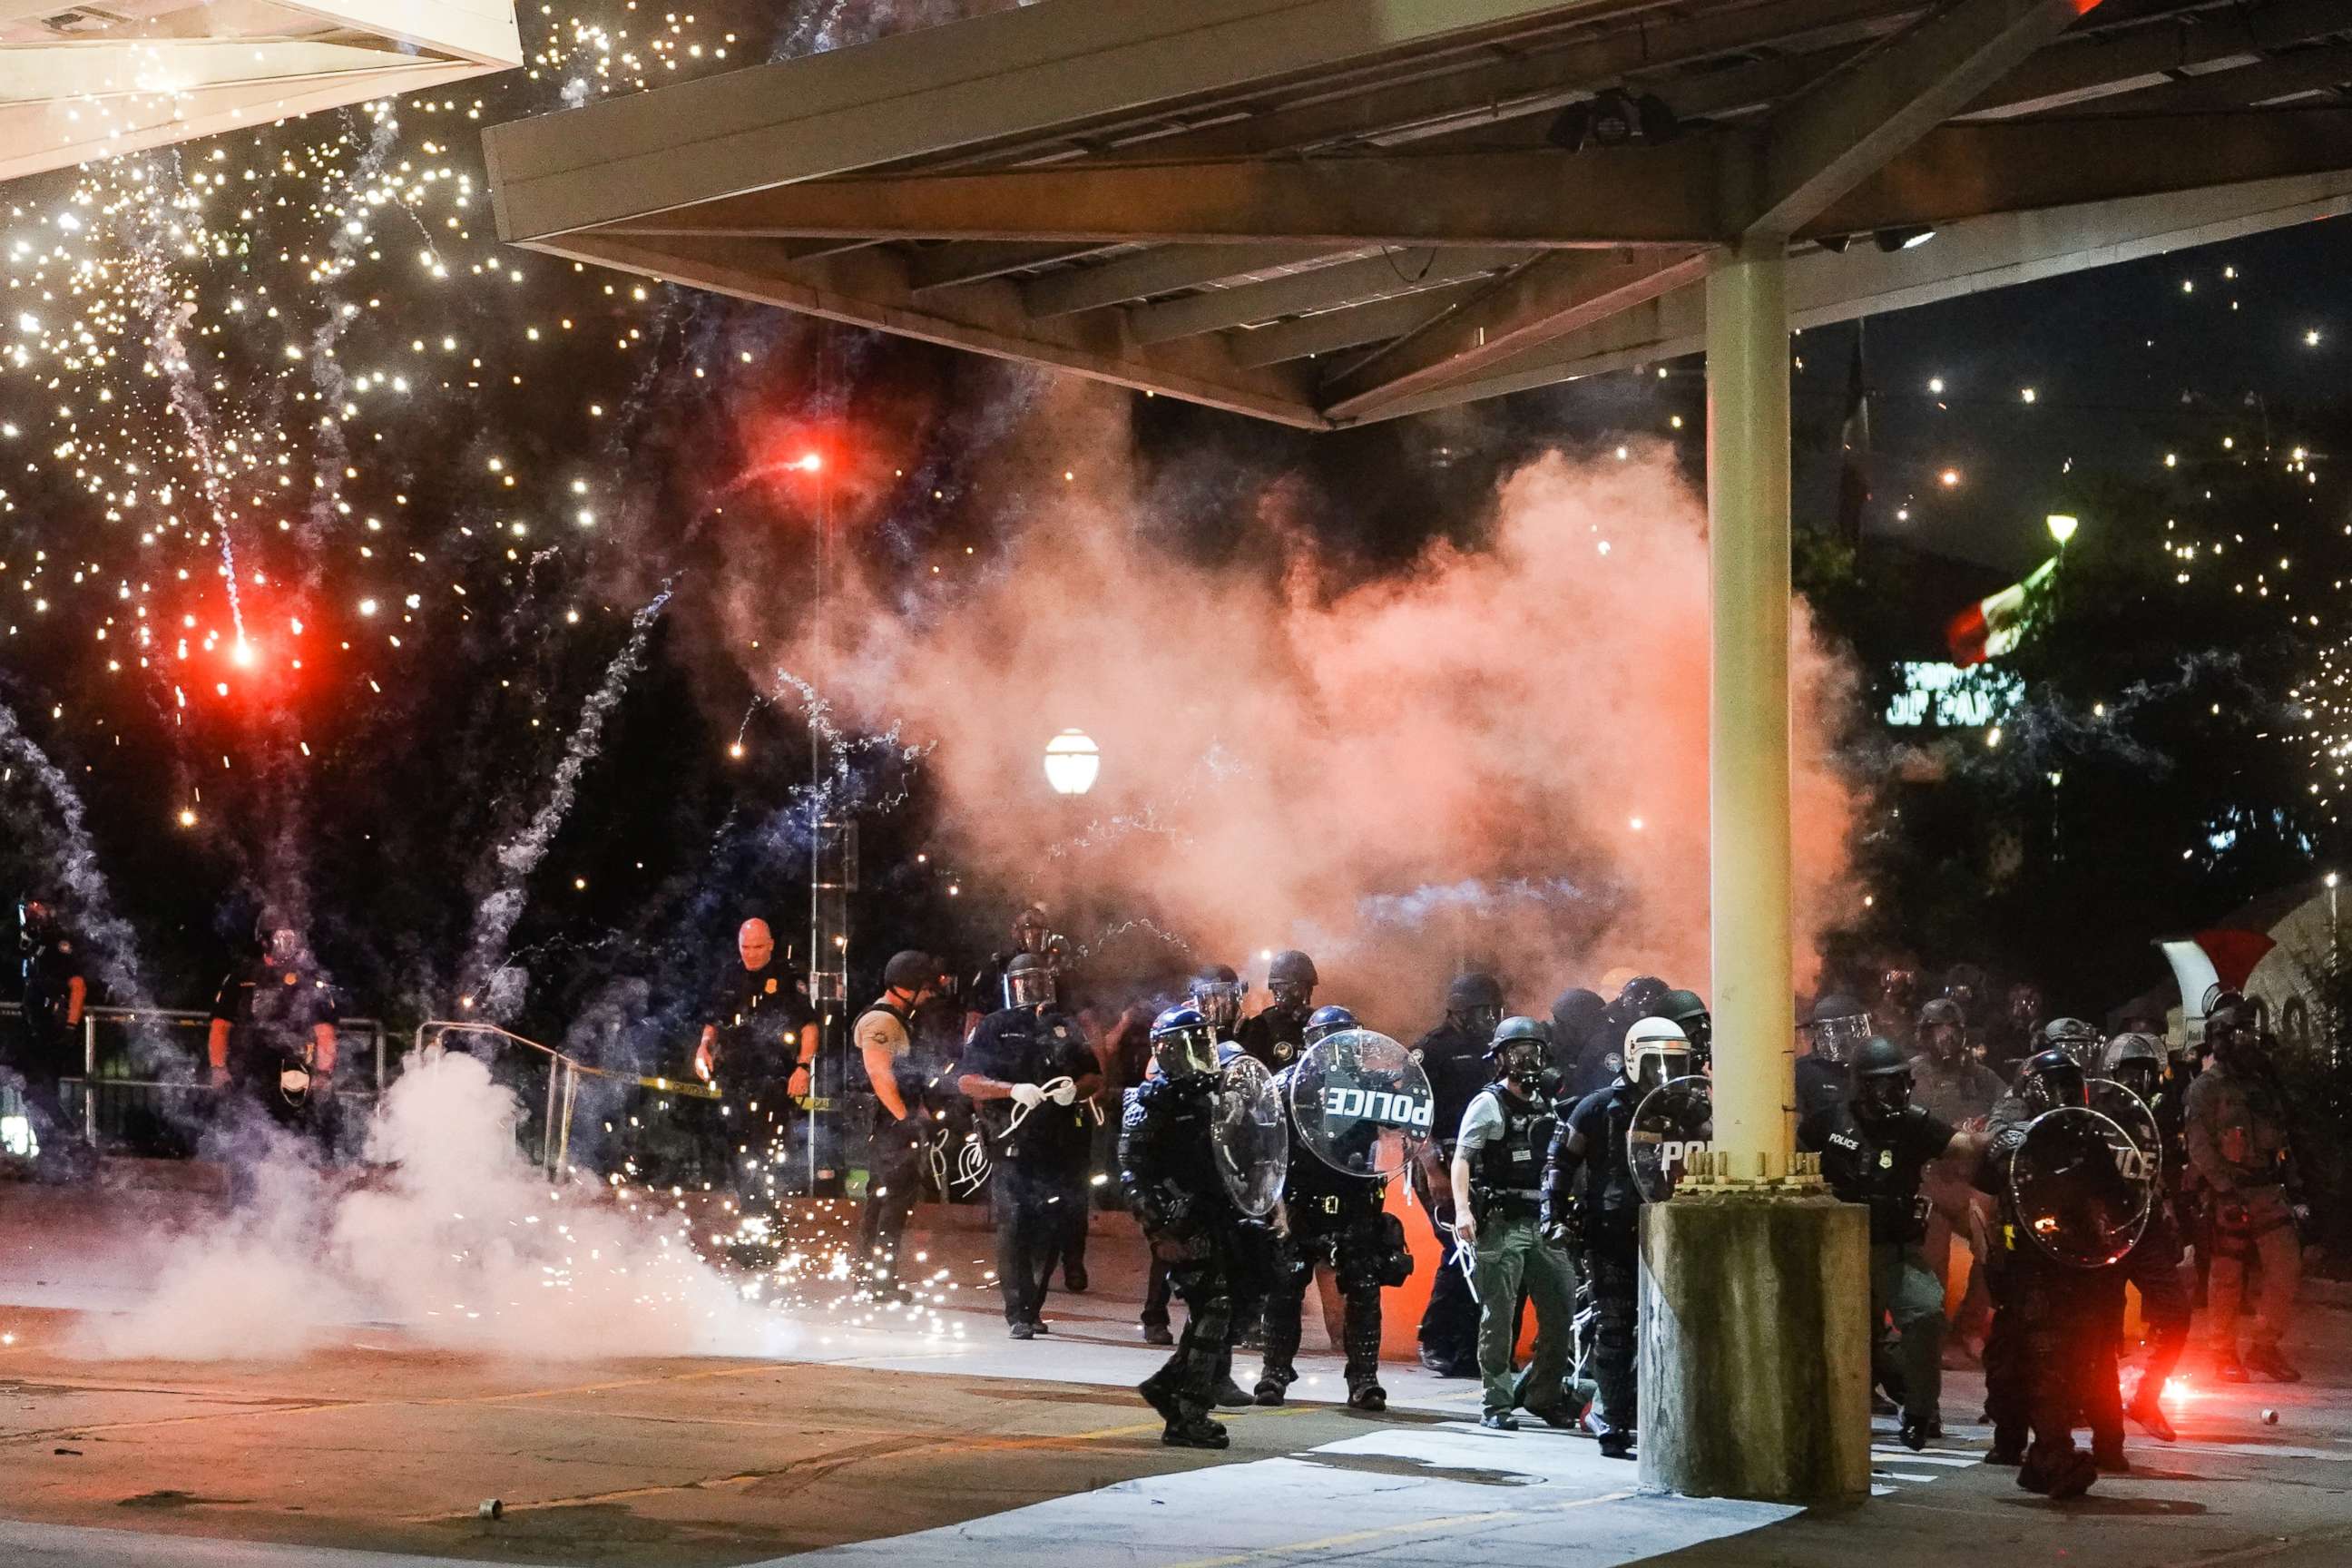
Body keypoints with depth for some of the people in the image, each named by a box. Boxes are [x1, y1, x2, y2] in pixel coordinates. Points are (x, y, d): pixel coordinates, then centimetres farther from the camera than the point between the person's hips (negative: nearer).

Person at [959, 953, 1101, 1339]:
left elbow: (1094, 1077, 16)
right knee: (1014, 1227, -11)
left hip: (1060, 1145, 4)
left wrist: (1075, 1088, -8)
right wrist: (1014, 1090, -17)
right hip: (1012, 1143, -4)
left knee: (1050, 1229, 6)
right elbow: (967, 1080, -3)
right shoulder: (994, 1028, 5)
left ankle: (1032, 1308, 17)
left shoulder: (1066, 1029, 17)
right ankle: (1018, 1314, -12)